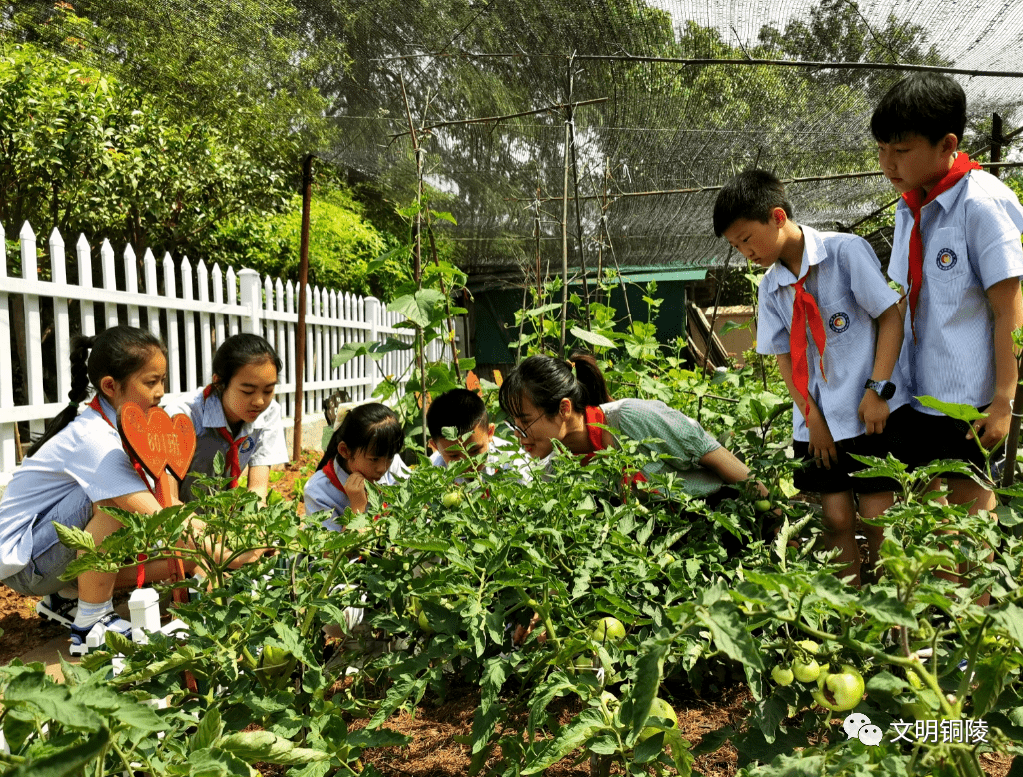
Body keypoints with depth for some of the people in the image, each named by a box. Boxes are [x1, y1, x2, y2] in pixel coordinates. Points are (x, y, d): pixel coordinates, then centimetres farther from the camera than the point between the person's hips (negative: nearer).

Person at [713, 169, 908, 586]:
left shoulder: (847, 251, -7)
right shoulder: (770, 287, 7)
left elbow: (891, 316, -6)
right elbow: (785, 356, 9)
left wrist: (878, 389, -12)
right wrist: (812, 417, 0)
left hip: (870, 411, -4)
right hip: (818, 420, 4)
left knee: (877, 517, -1)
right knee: (836, 518, 3)